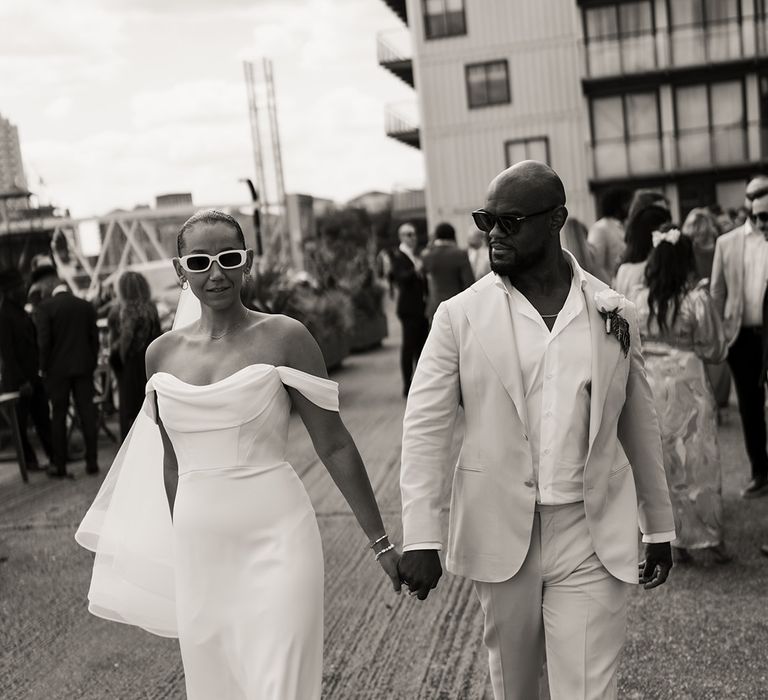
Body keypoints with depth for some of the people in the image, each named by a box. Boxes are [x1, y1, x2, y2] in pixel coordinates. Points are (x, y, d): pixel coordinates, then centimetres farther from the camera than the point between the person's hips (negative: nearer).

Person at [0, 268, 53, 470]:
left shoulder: (22, 312, 12)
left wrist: (40, 370, 9)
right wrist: (22, 381, -17)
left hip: (33, 376, 8)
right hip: (16, 381, -8)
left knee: (43, 419, 10)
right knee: (20, 422, 5)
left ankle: (56, 455, 15)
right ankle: (29, 461, 13)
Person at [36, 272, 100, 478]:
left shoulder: (45, 307, -7)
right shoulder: (86, 306, 3)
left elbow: (44, 340, -11)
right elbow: (95, 338, 4)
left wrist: (44, 368, 0)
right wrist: (92, 364, 11)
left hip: (58, 369, -3)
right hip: (84, 368, 3)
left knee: (58, 416, 4)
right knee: (87, 413, 5)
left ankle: (59, 465, 7)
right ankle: (92, 462, 6)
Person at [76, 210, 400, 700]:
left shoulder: (284, 337, -8)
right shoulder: (162, 353, 5)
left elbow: (334, 445, -5)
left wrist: (381, 541, -3)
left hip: (276, 538, -4)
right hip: (198, 549, 4)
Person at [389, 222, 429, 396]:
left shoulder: (417, 256, 17)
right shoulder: (398, 256, -7)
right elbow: (400, 278, -23)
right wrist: (415, 271, -37)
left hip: (422, 307, 8)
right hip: (409, 307, -8)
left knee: (422, 345, 11)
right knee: (409, 345, -5)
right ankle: (407, 385, -1)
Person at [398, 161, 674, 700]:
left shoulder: (615, 314, 1)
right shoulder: (460, 316, -4)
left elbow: (640, 426, 10)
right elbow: (425, 429, -5)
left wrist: (660, 526, 15)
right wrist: (421, 538, -12)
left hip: (592, 536, 0)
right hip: (500, 533, 0)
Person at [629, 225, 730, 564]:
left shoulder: (638, 298, -4)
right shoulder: (697, 300, -13)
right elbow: (715, 350, -4)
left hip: (648, 389, 3)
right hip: (687, 389, -3)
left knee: (659, 464, 12)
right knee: (697, 463, 9)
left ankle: (671, 539, 19)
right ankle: (709, 537, 17)